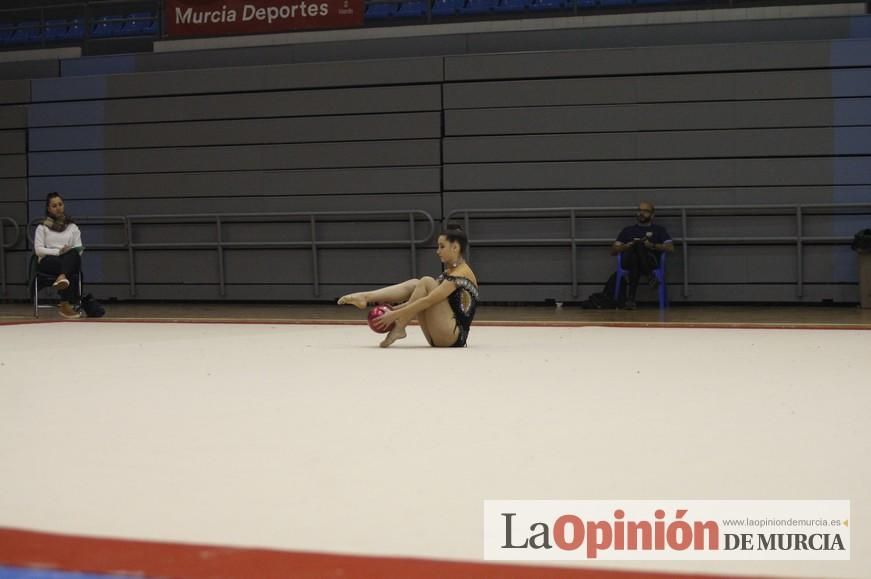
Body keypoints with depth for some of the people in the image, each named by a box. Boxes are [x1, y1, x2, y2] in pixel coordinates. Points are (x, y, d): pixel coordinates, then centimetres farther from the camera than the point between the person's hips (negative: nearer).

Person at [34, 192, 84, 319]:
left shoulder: (73, 227, 19)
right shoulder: (42, 227, 12)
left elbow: (79, 249, 12)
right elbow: (38, 250, 0)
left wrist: (70, 253, -13)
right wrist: (58, 252, -15)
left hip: (70, 262, 2)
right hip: (48, 262, -2)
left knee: (73, 253, -39)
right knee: (71, 274, -39)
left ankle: (62, 278, -61)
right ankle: (69, 303, -48)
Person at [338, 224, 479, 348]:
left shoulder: (461, 274, -13)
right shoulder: (451, 272, 18)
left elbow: (427, 301, -21)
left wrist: (394, 315, -21)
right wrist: (394, 309, 6)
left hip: (454, 336, -9)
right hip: (440, 337, 9)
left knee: (426, 283, -18)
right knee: (414, 284, 1)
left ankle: (398, 329, -18)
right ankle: (365, 298, -12)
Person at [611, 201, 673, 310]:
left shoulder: (659, 230, 21)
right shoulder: (628, 230, 27)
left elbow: (670, 248, 5)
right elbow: (613, 251, 18)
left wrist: (652, 245, -11)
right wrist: (626, 246, -3)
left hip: (651, 261, -1)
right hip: (629, 262, 1)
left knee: (640, 244, -34)